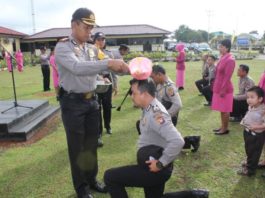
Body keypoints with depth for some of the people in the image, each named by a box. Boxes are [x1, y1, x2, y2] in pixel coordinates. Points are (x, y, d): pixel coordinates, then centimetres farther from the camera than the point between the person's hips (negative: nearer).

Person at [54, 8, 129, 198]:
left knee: (92, 143, 17)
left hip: (92, 101, 6)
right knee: (77, 147, 8)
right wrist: (108, 63, -38)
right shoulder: (63, 47, -12)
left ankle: (92, 179, 36)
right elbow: (77, 67, -31)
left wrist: (126, 69, -14)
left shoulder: (92, 49, 7)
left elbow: (107, 69, 6)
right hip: (73, 103, -6)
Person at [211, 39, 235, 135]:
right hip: (219, 88, 9)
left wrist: (223, 90, -21)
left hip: (225, 89, -9)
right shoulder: (222, 58, 10)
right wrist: (215, 86, 17)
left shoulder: (230, 60, -18)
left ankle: (225, 129, 14)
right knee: (221, 109, 16)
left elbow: (227, 77, -21)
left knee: (225, 110, 2)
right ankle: (222, 126, 27)